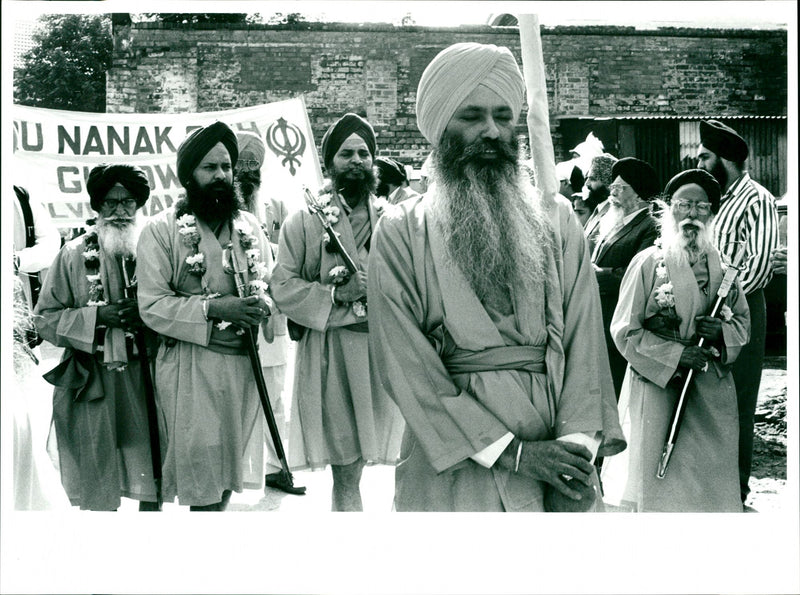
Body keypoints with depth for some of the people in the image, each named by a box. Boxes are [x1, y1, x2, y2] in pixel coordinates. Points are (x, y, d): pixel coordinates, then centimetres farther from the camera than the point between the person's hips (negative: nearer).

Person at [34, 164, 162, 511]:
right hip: (92, 386, -1)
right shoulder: (74, 254, 3)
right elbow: (45, 318, 1)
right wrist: (97, 317, -13)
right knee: (98, 494, 5)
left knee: (152, 483, 4)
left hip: (145, 380, 1)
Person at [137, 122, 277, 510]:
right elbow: (152, 306, -11)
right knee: (203, 479, -2)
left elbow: (270, 285, 15)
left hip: (244, 361, 5)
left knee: (231, 466, 13)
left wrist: (261, 305, -8)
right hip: (192, 365, -5)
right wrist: (213, 308, -21)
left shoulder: (249, 225, 11)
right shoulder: (161, 230, -5)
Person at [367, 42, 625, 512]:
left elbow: (584, 336, -1)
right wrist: (510, 452, -15)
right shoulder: (401, 233, -3)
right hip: (452, 464, -2)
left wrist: (578, 438, -16)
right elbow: (405, 364, -10)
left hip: (558, 455, 2)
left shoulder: (556, 220, 6)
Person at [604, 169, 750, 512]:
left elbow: (743, 320, 18)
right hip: (657, 388, -4)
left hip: (712, 394, 4)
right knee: (657, 486, 0)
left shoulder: (723, 266, 8)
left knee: (711, 482, 8)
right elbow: (624, 330, -8)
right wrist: (676, 355, -15)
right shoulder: (648, 263, -5)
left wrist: (722, 332, -5)